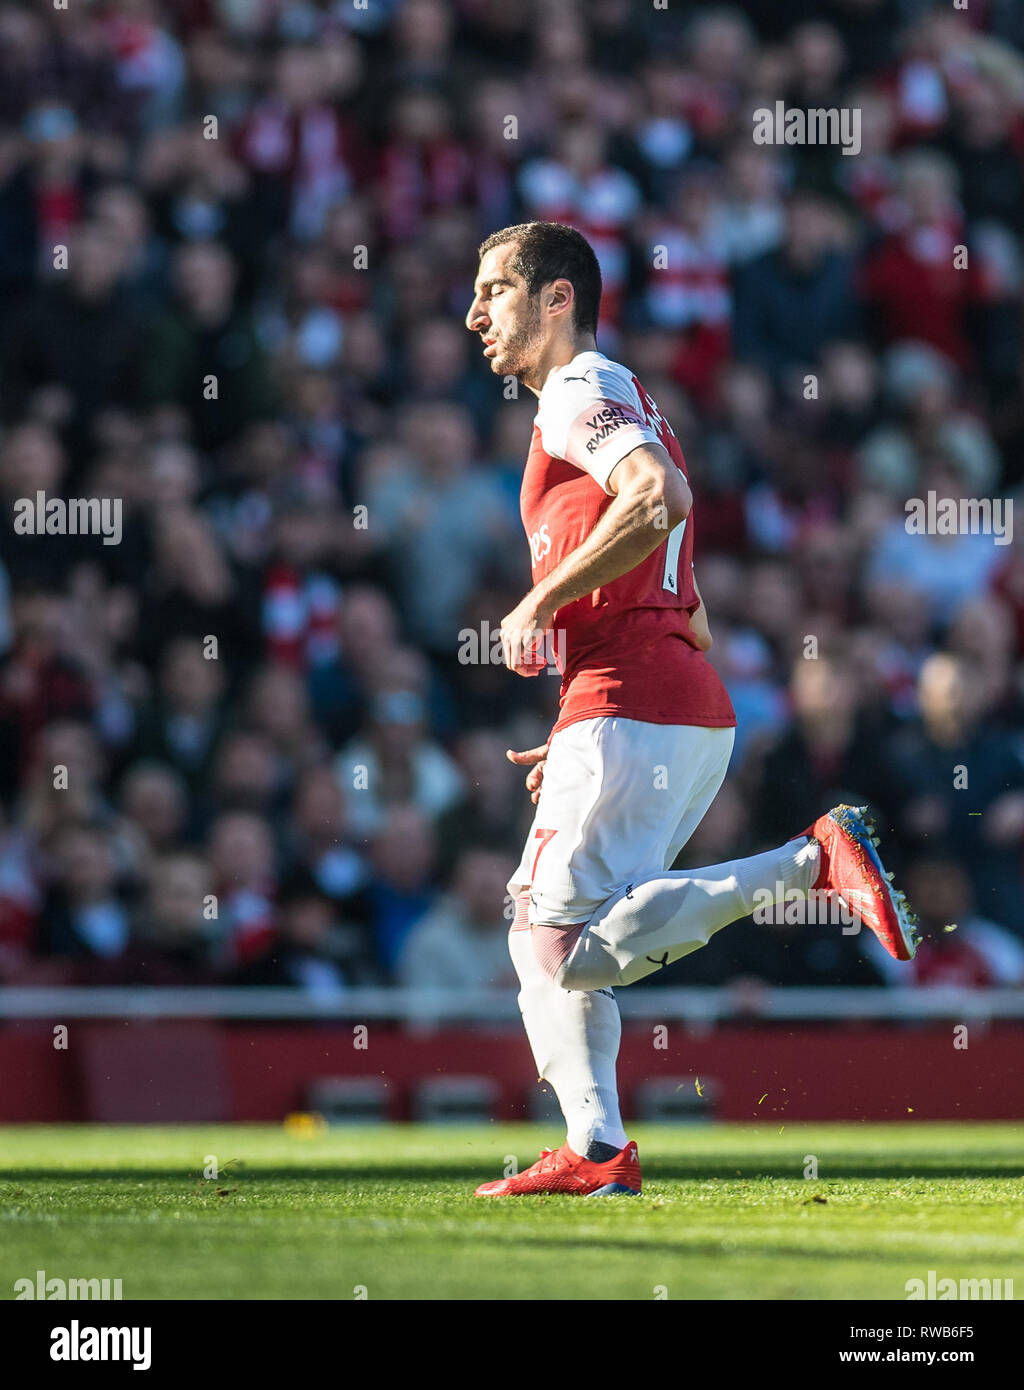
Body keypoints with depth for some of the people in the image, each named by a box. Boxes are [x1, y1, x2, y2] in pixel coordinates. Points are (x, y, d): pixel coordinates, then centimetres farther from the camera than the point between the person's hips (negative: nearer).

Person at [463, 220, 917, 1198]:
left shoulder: (580, 393, -1)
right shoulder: (627, 411, 29)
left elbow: (660, 497, -23)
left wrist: (542, 603, -14)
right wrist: (578, 740, 25)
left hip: (630, 709, -10)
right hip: (697, 712, 10)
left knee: (574, 956, -16)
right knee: (537, 933, 11)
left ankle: (812, 862, -19)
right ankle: (596, 1148, 2)